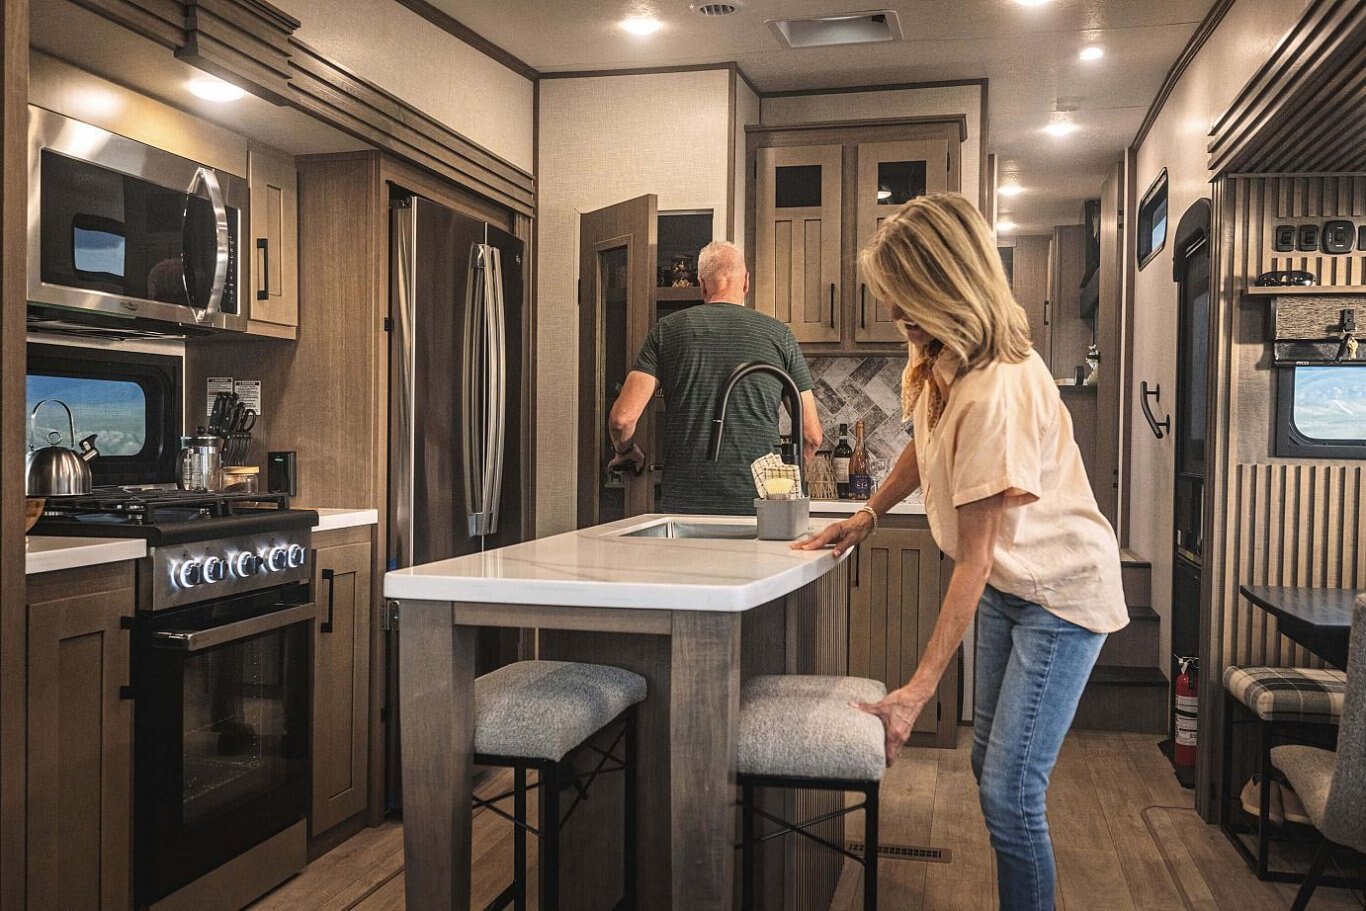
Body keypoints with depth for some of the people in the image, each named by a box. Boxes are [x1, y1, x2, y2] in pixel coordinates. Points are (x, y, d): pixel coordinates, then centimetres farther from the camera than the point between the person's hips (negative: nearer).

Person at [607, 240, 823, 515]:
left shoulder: (668, 329, 5)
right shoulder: (778, 334, 5)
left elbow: (622, 418, -3)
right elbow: (812, 435, 7)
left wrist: (625, 451, 19)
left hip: (684, 502, 1)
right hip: (758, 505, 0)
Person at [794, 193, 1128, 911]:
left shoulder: (995, 392, -31)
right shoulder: (943, 360, -3)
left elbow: (974, 559, -29)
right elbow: (929, 443, 19)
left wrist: (915, 693, -27)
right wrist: (867, 516, 8)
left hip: (1061, 592, -9)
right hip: (1008, 585, 9)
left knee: (1010, 796, -11)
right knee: (988, 765, 16)